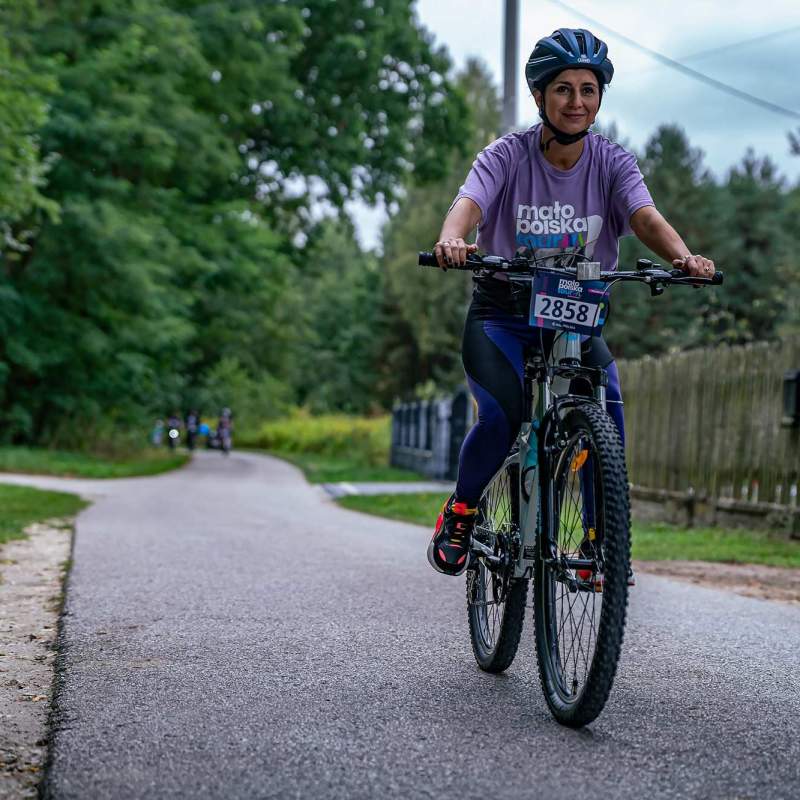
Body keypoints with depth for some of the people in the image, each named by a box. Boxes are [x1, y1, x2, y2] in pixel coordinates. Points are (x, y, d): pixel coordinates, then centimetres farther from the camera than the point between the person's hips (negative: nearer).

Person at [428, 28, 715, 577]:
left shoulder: (612, 162, -5)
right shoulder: (508, 155, -10)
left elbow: (646, 217, -21)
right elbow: (468, 204, -28)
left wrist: (684, 257, -42)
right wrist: (451, 241, -52)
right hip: (502, 314, -2)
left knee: (608, 409, -21)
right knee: (503, 413, -25)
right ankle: (460, 513, 3)